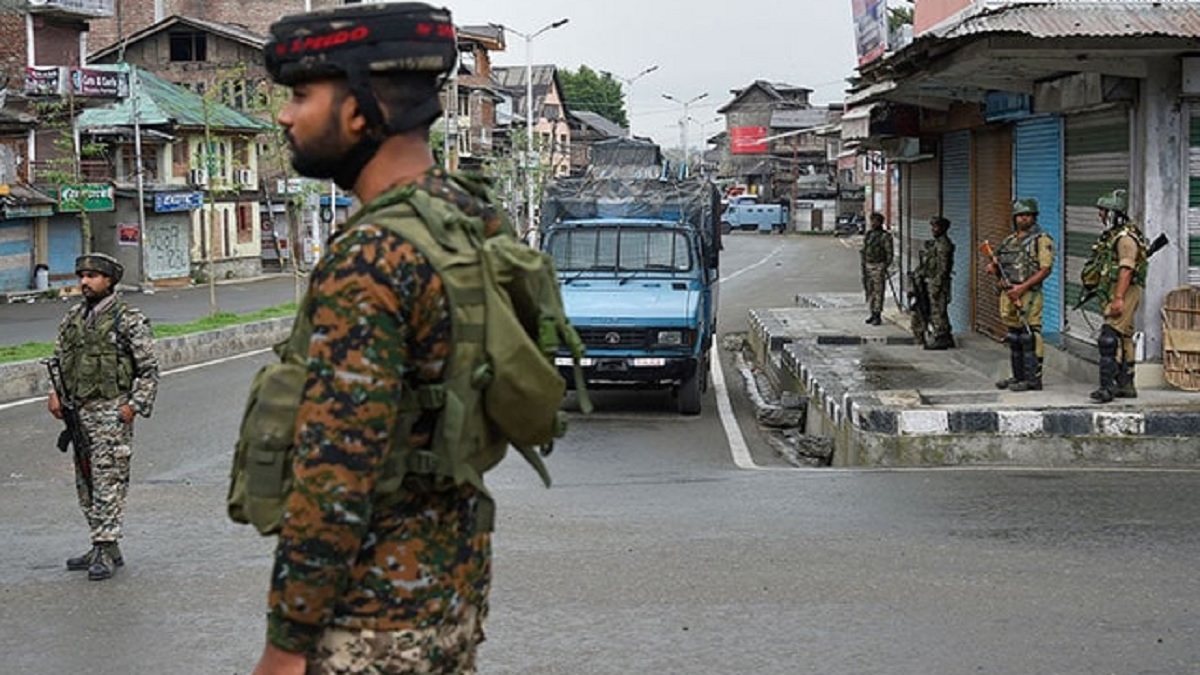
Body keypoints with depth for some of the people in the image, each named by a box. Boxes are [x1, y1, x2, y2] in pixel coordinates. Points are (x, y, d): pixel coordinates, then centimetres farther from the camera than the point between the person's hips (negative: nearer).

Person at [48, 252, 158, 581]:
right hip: (78, 411, 7)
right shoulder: (72, 318, 12)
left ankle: (105, 550, -6)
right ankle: (105, 548, 19)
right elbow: (59, 360, 21)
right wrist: (56, 393, 5)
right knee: (85, 482, 10)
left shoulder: (128, 319, -7)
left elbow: (149, 368, -7)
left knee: (108, 480, -8)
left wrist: (135, 405, -14)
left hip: (111, 411, -7)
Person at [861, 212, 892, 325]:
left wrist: (885, 268, -14)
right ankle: (873, 314, 18)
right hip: (868, 266, 6)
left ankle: (878, 316, -2)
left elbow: (889, 253, -8)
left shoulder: (885, 236, -7)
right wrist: (863, 266, 10)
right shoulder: (867, 234, 12)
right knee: (869, 291, 9)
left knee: (878, 291, -5)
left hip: (879, 266, -6)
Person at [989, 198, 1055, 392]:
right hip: (1008, 294, 8)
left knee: (1030, 338, -9)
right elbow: (998, 266, 25)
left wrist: (1022, 287, -19)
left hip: (1028, 295, -8)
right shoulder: (1009, 240, 18)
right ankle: (1018, 376, 21)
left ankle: (1033, 379, -7)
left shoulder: (1041, 240, -5)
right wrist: (993, 268, -1)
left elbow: (1046, 269, -13)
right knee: (1014, 338, 12)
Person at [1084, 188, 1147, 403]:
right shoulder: (1111, 235, 17)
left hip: (1124, 292, -11)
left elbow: (1126, 269, -21)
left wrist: (1119, 298, -26)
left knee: (1109, 339, -16)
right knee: (1123, 339, 13)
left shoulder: (1125, 237, -15)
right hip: (1112, 293, 11)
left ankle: (1108, 386, -18)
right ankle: (1125, 386, 19)